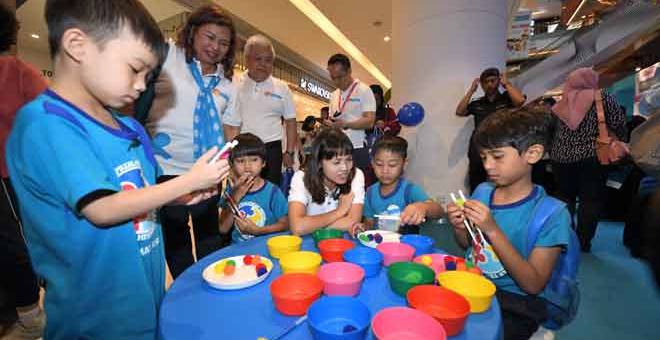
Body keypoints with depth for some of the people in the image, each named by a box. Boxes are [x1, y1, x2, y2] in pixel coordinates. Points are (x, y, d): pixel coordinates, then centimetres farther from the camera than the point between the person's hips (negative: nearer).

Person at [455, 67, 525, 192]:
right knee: (476, 191, 8)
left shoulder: (507, 98, 6)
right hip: (478, 153, 2)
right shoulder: (477, 103, 12)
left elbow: (520, 100, -13)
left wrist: (506, 83, 1)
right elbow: (459, 112, 2)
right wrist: (471, 90, 5)